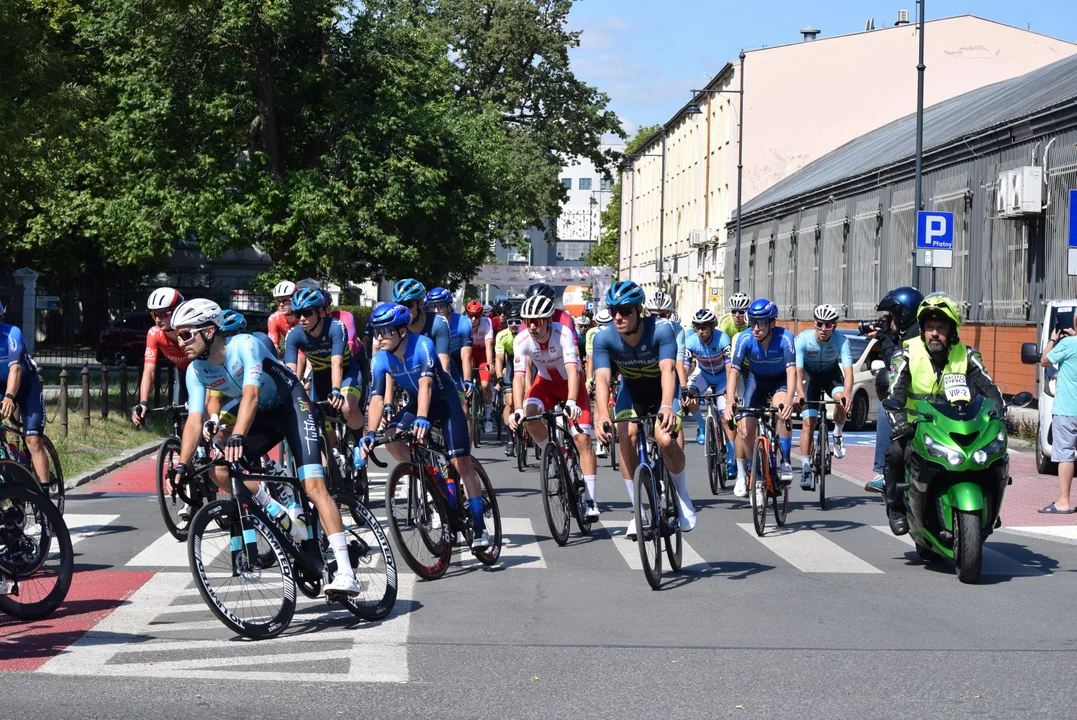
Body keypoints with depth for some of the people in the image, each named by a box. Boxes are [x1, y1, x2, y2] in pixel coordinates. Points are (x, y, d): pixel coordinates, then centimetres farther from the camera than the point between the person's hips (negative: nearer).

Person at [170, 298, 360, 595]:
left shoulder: (245, 345, -26)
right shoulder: (196, 371, -8)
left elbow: (251, 394, -39)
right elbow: (194, 420, -14)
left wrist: (236, 438, -53)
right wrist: (181, 465, -27)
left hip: (292, 405, -7)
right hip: (262, 415, 7)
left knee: (314, 486, -20)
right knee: (218, 471, -13)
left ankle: (345, 573, -27)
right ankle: (286, 522, -1)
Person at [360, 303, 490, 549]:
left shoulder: (422, 345, -29)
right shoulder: (380, 359, -16)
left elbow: (425, 384, -40)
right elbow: (377, 397, -23)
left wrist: (422, 419, -55)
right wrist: (370, 433, -37)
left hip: (444, 399, -4)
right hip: (416, 402, 5)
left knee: (462, 463, -10)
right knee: (391, 438, -24)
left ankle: (480, 528, -5)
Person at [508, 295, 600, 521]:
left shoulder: (563, 334, -32)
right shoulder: (522, 340, -24)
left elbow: (572, 371, -42)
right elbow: (519, 376, -32)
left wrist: (571, 402, -58)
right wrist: (517, 410, -47)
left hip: (571, 383, -2)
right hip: (546, 382, 3)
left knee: (582, 438, -15)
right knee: (529, 414, -30)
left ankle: (591, 501, -13)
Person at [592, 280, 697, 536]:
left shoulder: (661, 329, -31)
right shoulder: (604, 338, -25)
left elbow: (667, 370, -42)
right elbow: (602, 378, -35)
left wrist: (666, 407, -60)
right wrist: (602, 416, -53)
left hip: (662, 390, -2)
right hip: (631, 390, 2)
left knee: (665, 440, -24)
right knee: (626, 437, -22)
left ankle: (683, 498, 3)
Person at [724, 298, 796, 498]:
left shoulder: (784, 337, -30)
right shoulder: (745, 339, -27)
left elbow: (791, 370, -36)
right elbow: (734, 371, -28)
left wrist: (789, 399, -52)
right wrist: (730, 402, -42)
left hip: (780, 379, -2)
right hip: (756, 379, 2)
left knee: (782, 410, -33)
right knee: (745, 430, -10)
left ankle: (786, 462, -22)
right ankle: (743, 472, 15)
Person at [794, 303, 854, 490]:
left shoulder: (841, 340, -27)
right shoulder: (803, 339, -28)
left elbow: (848, 370, -34)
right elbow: (797, 371, -34)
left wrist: (847, 394, -52)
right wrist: (800, 395, -51)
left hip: (832, 373, 1)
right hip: (810, 375, -1)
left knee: (842, 401, -31)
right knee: (809, 421, -12)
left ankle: (837, 435, -1)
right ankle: (806, 469, -8)